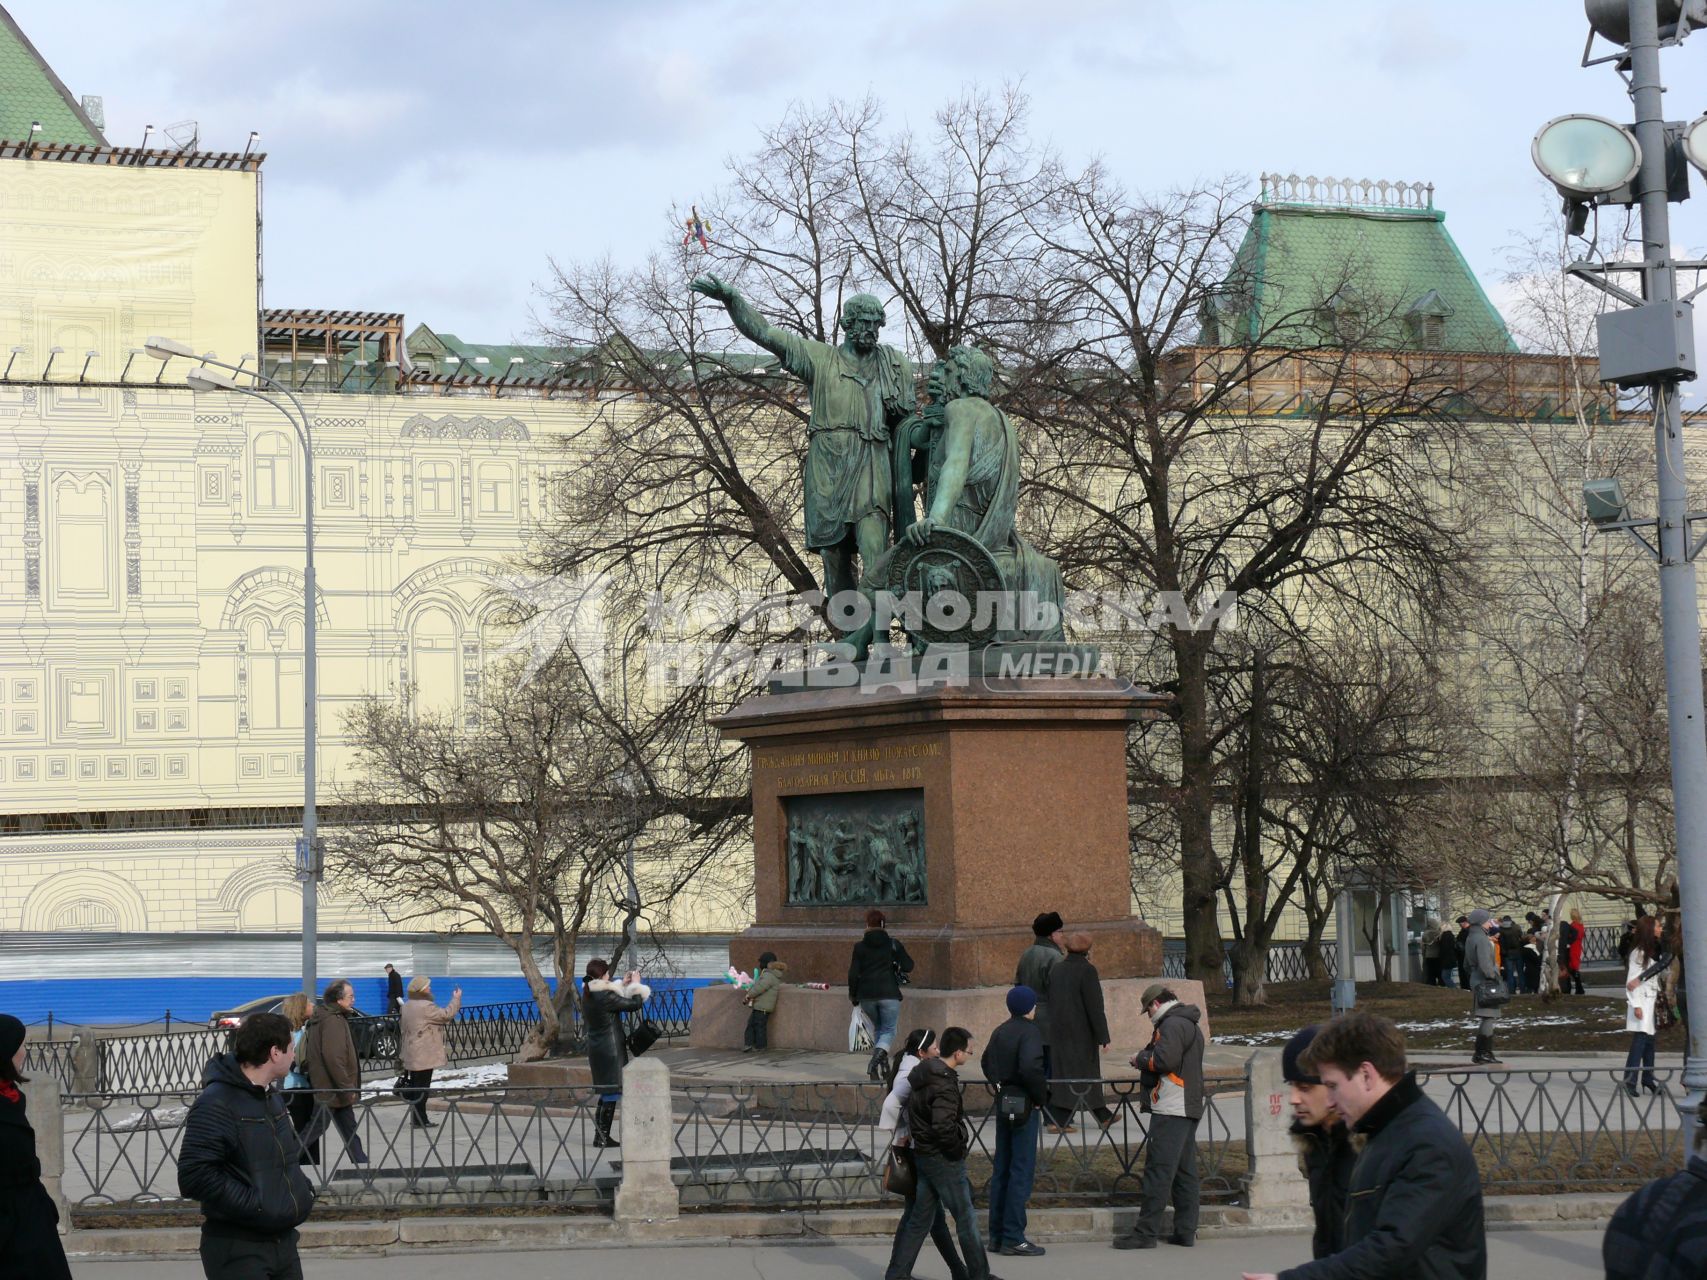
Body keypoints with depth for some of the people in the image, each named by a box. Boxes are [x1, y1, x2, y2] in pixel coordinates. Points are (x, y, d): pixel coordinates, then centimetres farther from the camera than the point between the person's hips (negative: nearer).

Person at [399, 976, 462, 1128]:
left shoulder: (407, 1006, 11)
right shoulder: (425, 1007, -19)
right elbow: (446, 1014, -15)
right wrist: (456, 999, -2)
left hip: (412, 1055, 9)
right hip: (424, 1055, -9)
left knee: (415, 1085, 15)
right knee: (422, 1087, -4)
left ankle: (416, 1117, 21)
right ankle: (420, 1120, -2)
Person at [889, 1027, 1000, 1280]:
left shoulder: (920, 1073, 7)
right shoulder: (944, 1084, -23)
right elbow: (943, 1126, -31)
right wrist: (959, 1149, -16)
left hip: (922, 1153, 9)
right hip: (943, 1160, -9)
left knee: (920, 1217, 14)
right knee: (966, 1218, 4)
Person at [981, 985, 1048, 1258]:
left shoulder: (1000, 1032, 10)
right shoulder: (1029, 1032, -15)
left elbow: (986, 1062, 23)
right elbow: (1030, 1068, -29)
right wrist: (1041, 1096, -15)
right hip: (1024, 1107, -8)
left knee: (1001, 1170, 13)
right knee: (1022, 1171, -5)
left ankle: (997, 1235, 18)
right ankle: (1013, 1238, -5)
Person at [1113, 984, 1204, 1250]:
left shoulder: (1172, 1025, -11)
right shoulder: (1191, 1025, 22)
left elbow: (1165, 1060, -22)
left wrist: (1142, 1059, -5)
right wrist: (1147, 1062, 13)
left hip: (1170, 1110, -10)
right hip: (1190, 1108, 10)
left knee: (1158, 1171, -10)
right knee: (1185, 1171, 11)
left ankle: (1146, 1232, -11)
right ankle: (1186, 1231, 12)